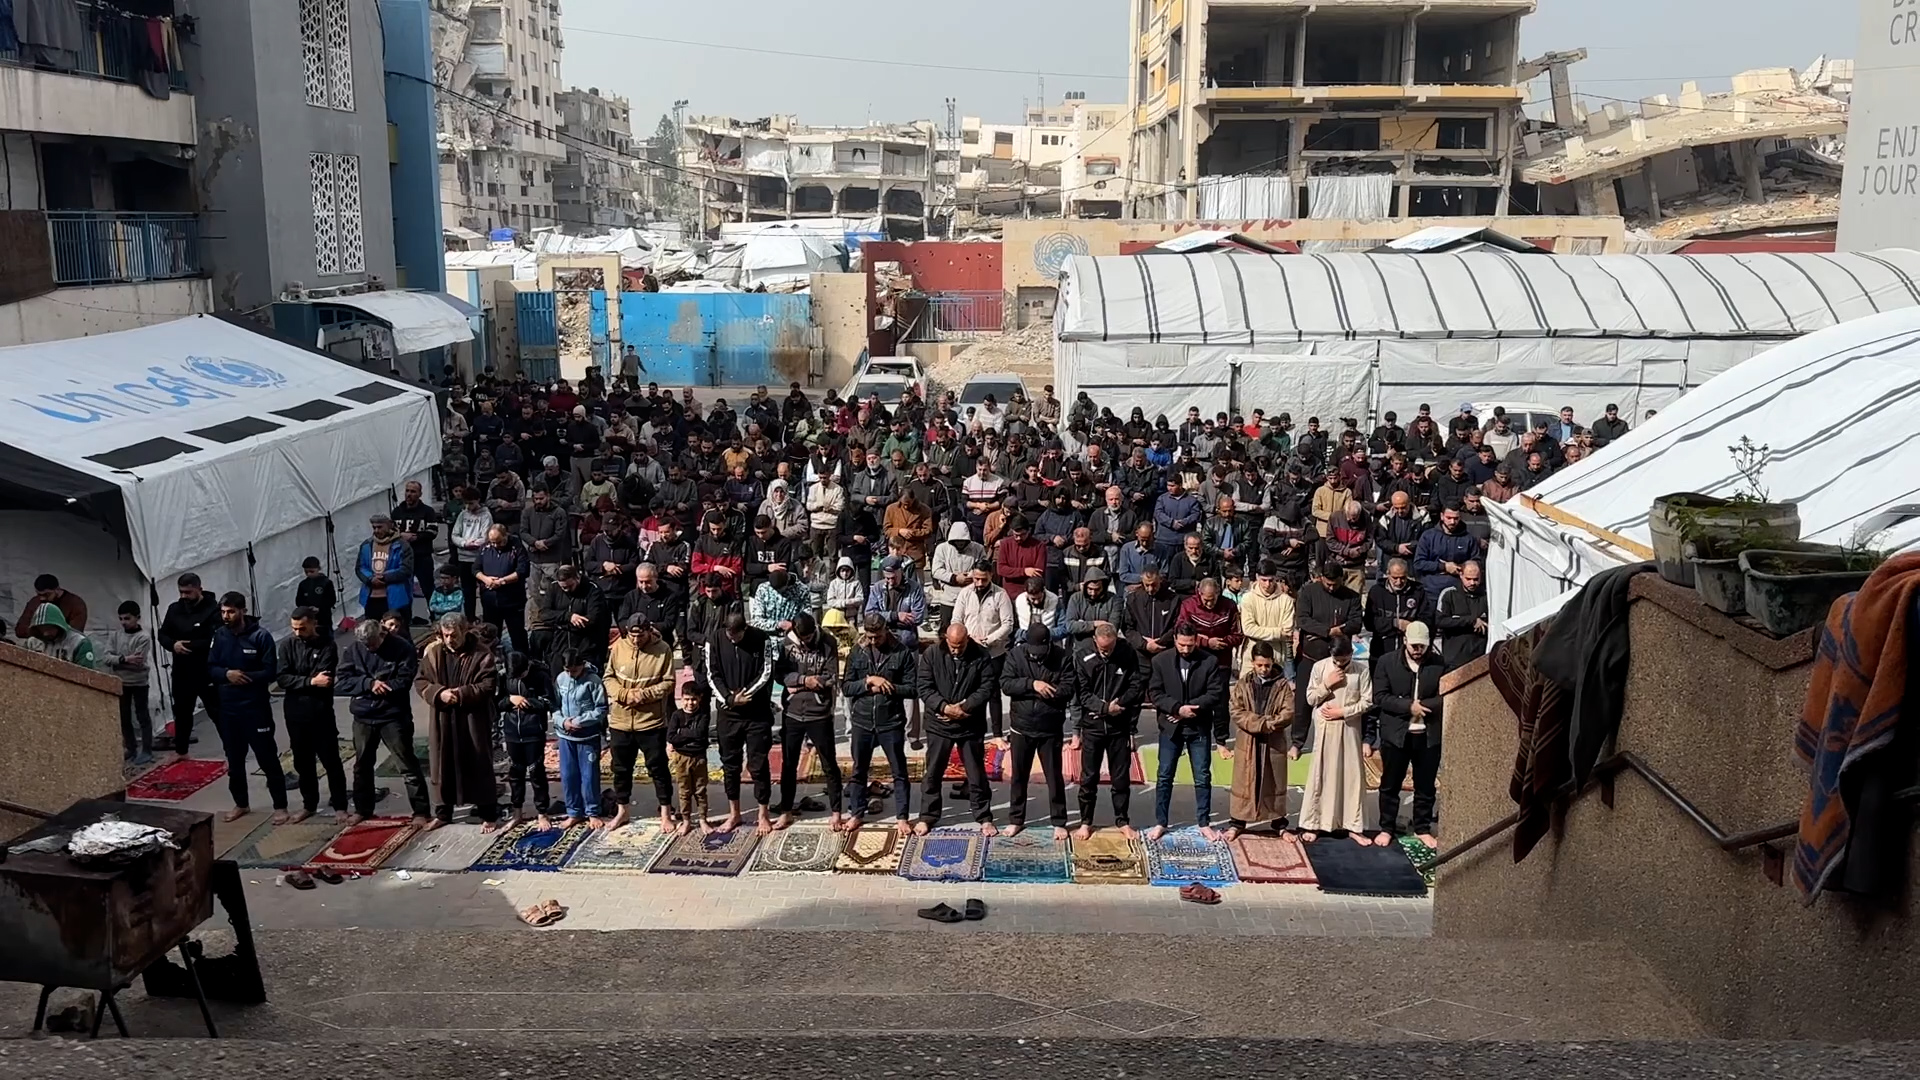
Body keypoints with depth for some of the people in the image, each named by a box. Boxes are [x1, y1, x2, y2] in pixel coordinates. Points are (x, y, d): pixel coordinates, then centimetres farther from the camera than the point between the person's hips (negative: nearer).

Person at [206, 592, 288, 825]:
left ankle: (280, 806, 8)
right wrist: (227, 674, -16)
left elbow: (270, 673, -11)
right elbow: (210, 668, 4)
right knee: (234, 759, 16)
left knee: (268, 759, 0)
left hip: (256, 707, -5)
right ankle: (240, 804, 31)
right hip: (227, 708, 5)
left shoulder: (261, 636, -11)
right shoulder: (219, 636, 2)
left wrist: (244, 677, -22)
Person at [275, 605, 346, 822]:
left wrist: (299, 683, -14)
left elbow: (325, 680, -18)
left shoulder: (327, 646, -10)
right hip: (295, 712, 3)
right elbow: (281, 678, -10)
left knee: (331, 760, 3)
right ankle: (309, 805, 28)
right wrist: (311, 681, -19)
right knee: (303, 762, 14)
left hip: (321, 711, -3)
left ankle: (340, 805, 14)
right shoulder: (287, 644, -3)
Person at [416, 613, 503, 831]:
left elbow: (489, 686, -13)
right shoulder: (433, 652, 2)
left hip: (473, 720, -4)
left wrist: (461, 694, -22)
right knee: (442, 765, 12)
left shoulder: (481, 654, -9)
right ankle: (442, 812, 27)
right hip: (442, 720, 4)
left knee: (479, 766, 3)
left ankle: (489, 815, 13)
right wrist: (439, 694, -15)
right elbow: (421, 682, 3)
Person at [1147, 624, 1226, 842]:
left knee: (1203, 778, 6)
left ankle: (1204, 823, 18)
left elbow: (1215, 694, -8)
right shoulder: (1161, 661, -3)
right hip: (1170, 727, 1)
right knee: (1164, 777, 6)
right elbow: (1154, 692, -5)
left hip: (1199, 728, 0)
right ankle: (1160, 823, 16)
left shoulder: (1210, 662, -5)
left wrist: (1189, 708, -16)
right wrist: (1178, 708, -18)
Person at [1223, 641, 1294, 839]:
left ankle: (1280, 823, 20)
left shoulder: (1282, 685, -1)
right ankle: (1237, 823, 14)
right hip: (1247, 742, 0)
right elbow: (1235, 711, -7)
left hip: (1274, 743, 0)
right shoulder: (1243, 684, 1)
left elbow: (1289, 713, -7)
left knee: (1275, 784, 9)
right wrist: (1260, 723, -18)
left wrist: (1267, 725, -19)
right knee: (1244, 783, 6)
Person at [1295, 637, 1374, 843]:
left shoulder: (1361, 671, -4)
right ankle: (1311, 824, 11)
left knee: (1353, 776, 4)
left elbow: (1367, 701, -5)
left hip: (1350, 729, 1)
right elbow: (1310, 698, -2)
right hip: (1325, 728, -1)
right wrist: (1327, 684, -15)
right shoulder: (1319, 667, -3)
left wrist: (1342, 712, -12)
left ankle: (1354, 827, 13)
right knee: (1320, 776, 4)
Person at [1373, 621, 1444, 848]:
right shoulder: (1387, 663, -2)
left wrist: (1422, 706, -18)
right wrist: (1408, 706, -18)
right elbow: (1380, 696, -8)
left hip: (1429, 735, 1)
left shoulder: (1439, 665, 1)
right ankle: (1386, 828, 20)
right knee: (1390, 785, 8)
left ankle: (1422, 828, 24)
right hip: (1395, 734, -1)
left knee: (1425, 786, 10)